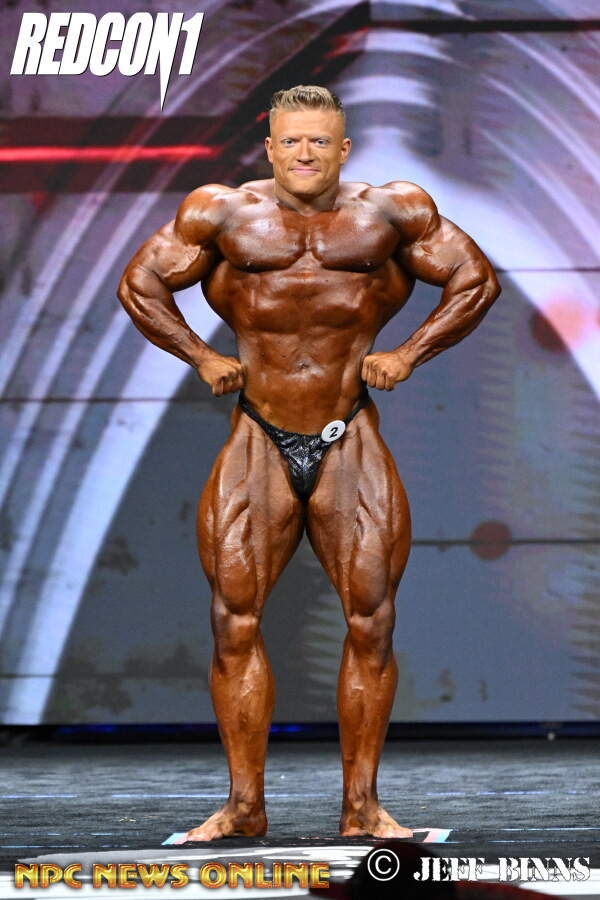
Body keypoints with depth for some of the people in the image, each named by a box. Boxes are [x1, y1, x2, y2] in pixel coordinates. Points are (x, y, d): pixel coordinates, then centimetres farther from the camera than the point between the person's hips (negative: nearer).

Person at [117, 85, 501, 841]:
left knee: (370, 622, -4)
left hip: (351, 447, 0)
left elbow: (475, 282, 11)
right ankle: (244, 804, 3)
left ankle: (361, 806, 4)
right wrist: (202, 358, 2)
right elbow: (140, 283, 13)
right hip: (257, 445, 0)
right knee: (234, 622, -5)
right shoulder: (223, 214, 5)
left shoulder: (390, 214, 5)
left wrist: (408, 354, 0)